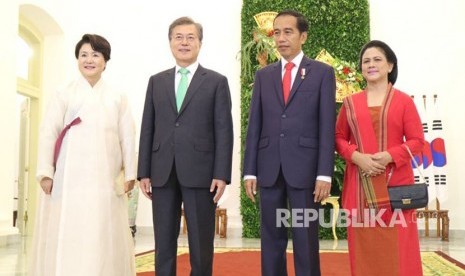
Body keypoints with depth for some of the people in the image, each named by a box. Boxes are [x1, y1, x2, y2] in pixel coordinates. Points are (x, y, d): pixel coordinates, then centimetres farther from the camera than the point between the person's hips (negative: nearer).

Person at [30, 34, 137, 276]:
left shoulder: (117, 97, 11)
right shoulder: (64, 94, 6)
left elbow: (128, 136, 8)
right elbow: (48, 133, 1)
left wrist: (130, 174, 3)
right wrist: (46, 172, -6)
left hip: (105, 180, 2)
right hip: (69, 178, -1)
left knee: (104, 238, 4)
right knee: (66, 237, 0)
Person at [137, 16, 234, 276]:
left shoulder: (217, 81, 5)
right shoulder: (156, 81, 14)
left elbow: (224, 130, -1)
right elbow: (148, 128, 11)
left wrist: (221, 174, -9)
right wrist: (144, 171, 4)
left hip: (200, 172, -3)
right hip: (162, 173, 3)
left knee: (201, 245, 4)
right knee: (164, 244, 8)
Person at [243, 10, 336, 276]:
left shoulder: (323, 72, 4)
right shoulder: (264, 75, 13)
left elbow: (327, 126, -2)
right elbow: (255, 125, 9)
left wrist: (324, 173, -10)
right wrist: (250, 171, 3)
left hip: (305, 168, -3)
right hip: (269, 168, 3)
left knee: (306, 239, 3)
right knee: (271, 238, 9)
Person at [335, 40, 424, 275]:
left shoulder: (403, 101, 2)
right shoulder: (350, 103, 9)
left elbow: (417, 141, 0)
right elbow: (339, 137, 9)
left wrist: (389, 156, -16)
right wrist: (356, 156, -10)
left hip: (395, 183, -2)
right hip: (360, 185, 2)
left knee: (396, 247, -1)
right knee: (365, 246, 5)